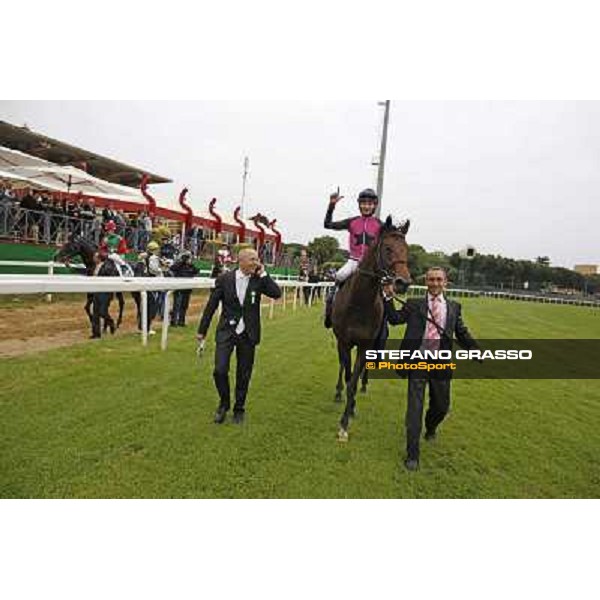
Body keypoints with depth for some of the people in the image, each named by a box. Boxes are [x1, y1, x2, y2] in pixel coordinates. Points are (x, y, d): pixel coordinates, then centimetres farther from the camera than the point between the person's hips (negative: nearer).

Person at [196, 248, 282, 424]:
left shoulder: (258, 280, -2)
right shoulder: (225, 279, -4)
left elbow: (277, 294, -14)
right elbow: (211, 305, 0)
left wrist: (263, 274, -13)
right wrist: (202, 330, 2)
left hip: (248, 334, 1)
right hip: (226, 331, -1)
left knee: (243, 374, 9)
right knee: (220, 370, -8)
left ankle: (239, 409, 30)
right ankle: (224, 404, 20)